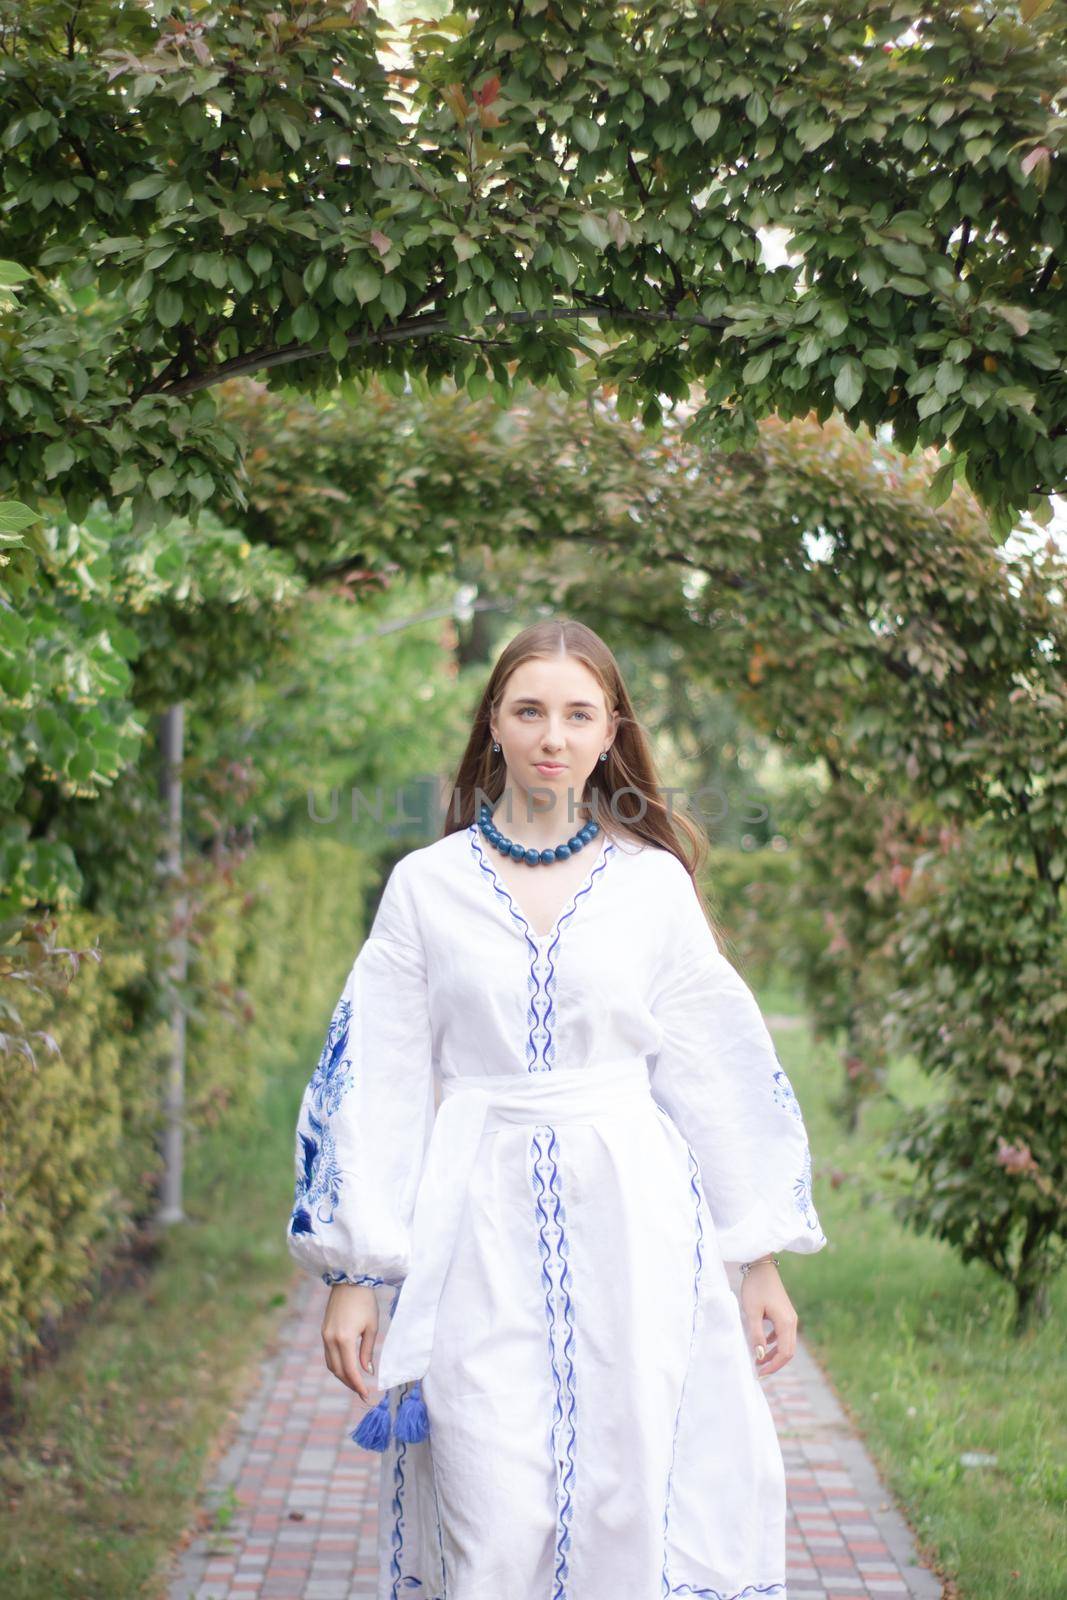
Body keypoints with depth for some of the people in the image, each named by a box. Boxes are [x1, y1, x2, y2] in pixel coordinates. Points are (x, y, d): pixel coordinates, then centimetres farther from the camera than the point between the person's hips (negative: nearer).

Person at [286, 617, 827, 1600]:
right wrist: (355, 1272, 1)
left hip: (629, 1224, 1)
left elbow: (716, 1077, 8)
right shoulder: (426, 885, 5)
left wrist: (762, 1261, 7)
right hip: (479, 1233, 0)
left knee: (628, 1505, -1)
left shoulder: (654, 882, 6)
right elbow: (377, 1085, 5)